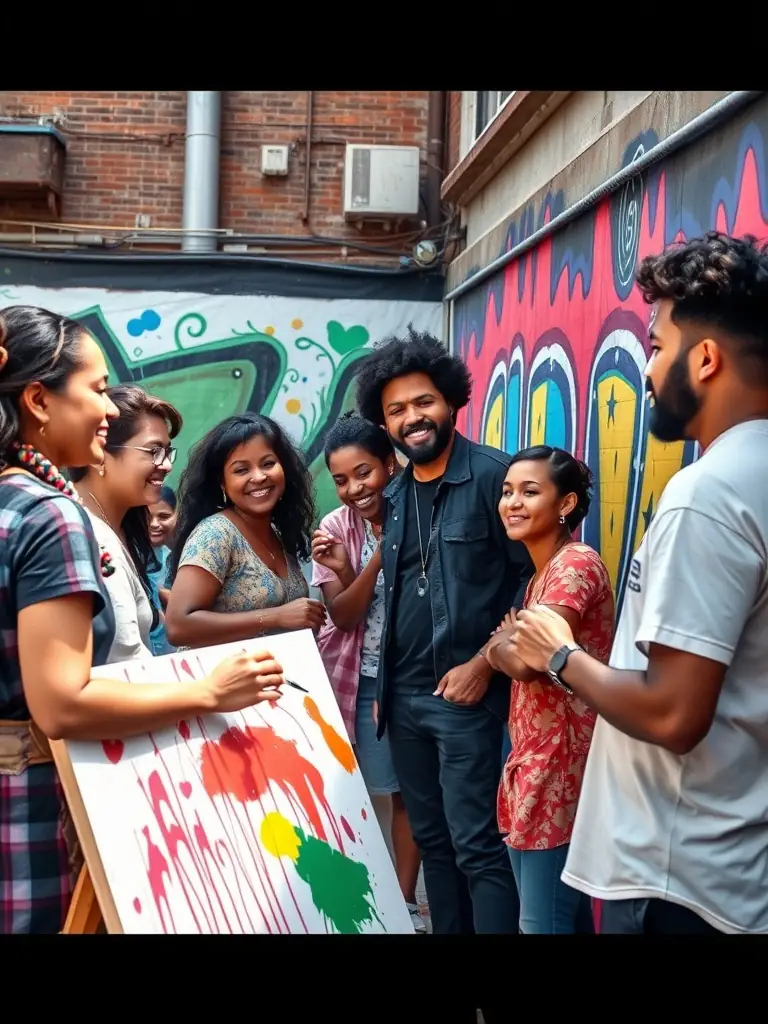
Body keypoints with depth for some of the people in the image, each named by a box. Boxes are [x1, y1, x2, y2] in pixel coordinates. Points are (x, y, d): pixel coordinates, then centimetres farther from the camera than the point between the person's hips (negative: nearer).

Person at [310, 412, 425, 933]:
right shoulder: (335, 528, -7)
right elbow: (343, 616, -11)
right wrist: (378, 558, -25)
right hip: (355, 682, 1)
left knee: (409, 789, 10)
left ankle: (406, 900, 25)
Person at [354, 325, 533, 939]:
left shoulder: (493, 474, -10)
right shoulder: (396, 495, 12)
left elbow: (533, 578, -12)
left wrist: (482, 664, -15)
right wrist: (384, 685, 15)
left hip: (465, 692, -7)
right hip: (404, 696, 7)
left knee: (476, 846, -5)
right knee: (431, 839, 14)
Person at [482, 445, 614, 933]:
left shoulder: (577, 564, -15)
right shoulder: (541, 573, 17)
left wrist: (496, 645, -5)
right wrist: (508, 642, -3)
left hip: (561, 767, -10)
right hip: (533, 763, 10)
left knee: (544, 923, -4)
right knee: (564, 915, 16)